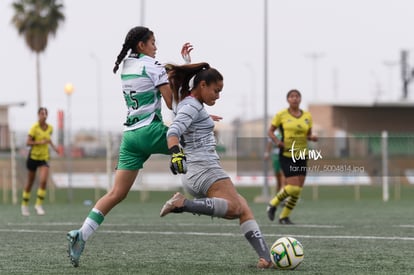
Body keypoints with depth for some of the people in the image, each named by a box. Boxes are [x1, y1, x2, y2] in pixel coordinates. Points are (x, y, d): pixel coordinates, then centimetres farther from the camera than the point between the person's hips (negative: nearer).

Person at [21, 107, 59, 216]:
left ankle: (38, 204, -6)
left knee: (43, 181, -17)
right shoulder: (34, 127, -13)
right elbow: (28, 142, -17)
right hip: (33, 157, -3)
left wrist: (53, 146, 9)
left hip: (44, 157, 3)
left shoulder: (50, 128, 2)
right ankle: (24, 205, 28)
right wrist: (40, 142, -26)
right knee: (30, 182, 9)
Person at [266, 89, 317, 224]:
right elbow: (270, 131, 5)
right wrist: (277, 141, -13)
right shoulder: (281, 115, -3)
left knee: (298, 190, 1)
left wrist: (312, 137, -6)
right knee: (293, 187, -17)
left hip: (301, 155, 5)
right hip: (286, 155, -5)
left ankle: (284, 217, 15)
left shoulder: (307, 116, 8)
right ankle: (273, 204, 7)